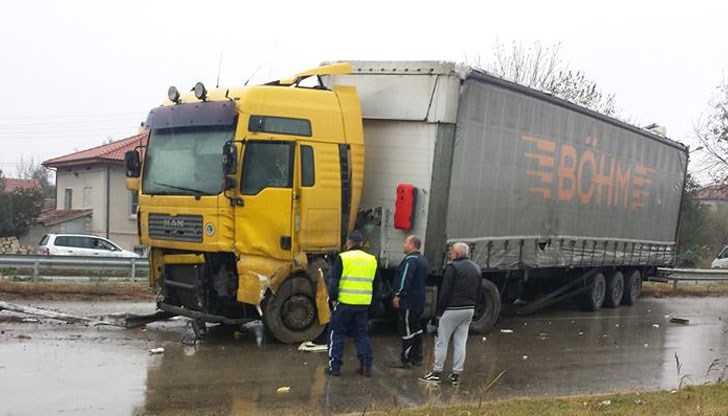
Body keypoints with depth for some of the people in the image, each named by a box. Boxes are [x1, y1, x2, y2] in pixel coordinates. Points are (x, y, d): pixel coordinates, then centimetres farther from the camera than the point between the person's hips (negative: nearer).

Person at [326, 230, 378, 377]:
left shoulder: (342, 258, -6)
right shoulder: (372, 260, 10)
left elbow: (333, 281, -9)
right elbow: (375, 283, 15)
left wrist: (333, 298, 1)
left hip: (344, 303, -4)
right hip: (364, 304, 4)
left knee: (337, 333, 7)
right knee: (362, 334, 13)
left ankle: (335, 366, 6)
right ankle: (366, 366, 10)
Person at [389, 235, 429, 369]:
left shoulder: (410, 260, -16)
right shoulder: (423, 260, 17)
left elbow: (405, 279, -25)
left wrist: (398, 295, -22)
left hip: (408, 301, -10)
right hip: (419, 301, 10)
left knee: (407, 330, -6)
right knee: (416, 329, 16)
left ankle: (406, 359, -3)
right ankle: (417, 357, 24)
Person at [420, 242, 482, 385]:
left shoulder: (452, 267, -12)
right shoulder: (476, 268, 13)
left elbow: (445, 291, -14)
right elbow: (478, 291, 15)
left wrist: (439, 311, -7)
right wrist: (472, 305, 14)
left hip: (452, 309, -7)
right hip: (469, 309, 7)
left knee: (441, 342, 1)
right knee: (460, 343, 10)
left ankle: (436, 373, 3)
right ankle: (456, 374, 10)